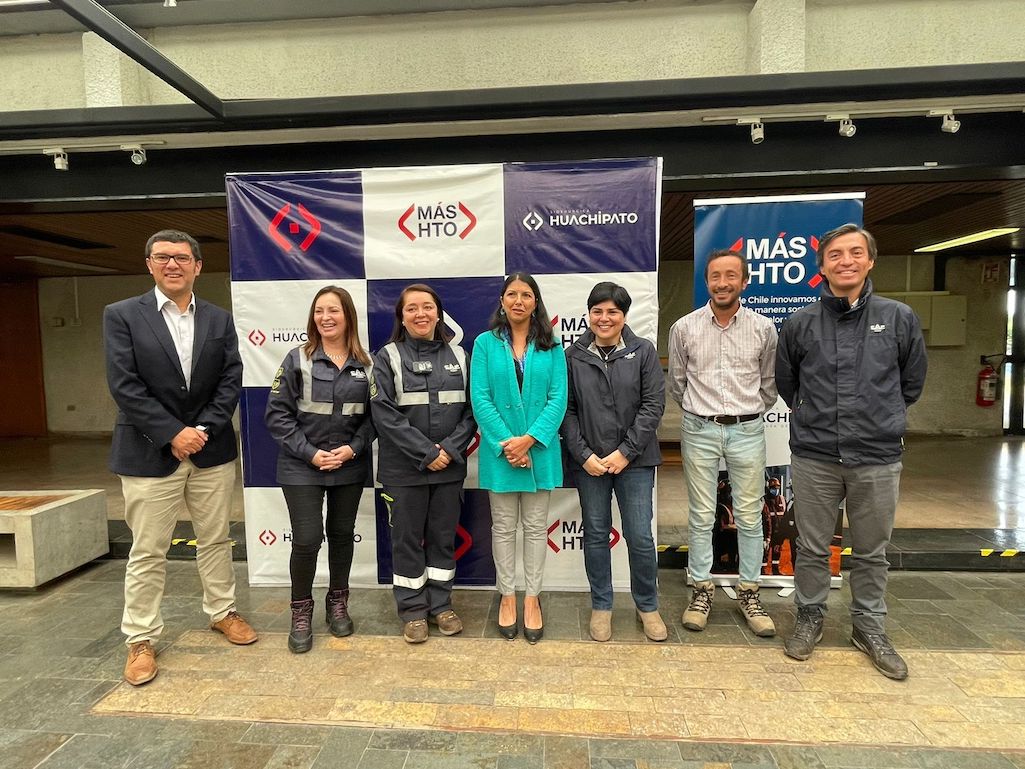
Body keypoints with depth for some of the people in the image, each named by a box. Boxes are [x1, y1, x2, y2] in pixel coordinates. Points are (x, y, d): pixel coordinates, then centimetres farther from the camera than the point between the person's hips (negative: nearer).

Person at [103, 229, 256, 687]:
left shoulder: (219, 320, 6)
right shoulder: (122, 315, -2)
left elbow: (231, 380, 0)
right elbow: (124, 386, -10)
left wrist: (203, 430, -11)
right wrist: (173, 434, -16)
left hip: (212, 450, 3)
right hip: (150, 453, -2)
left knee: (215, 539, 15)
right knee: (147, 552, 7)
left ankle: (222, 612, 33)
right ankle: (141, 640, 23)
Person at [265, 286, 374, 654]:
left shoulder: (364, 364, 0)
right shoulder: (297, 359, -5)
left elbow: (372, 415, 4)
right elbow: (277, 414, -6)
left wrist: (353, 448, -11)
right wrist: (310, 453, -14)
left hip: (350, 467, 2)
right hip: (302, 468, -2)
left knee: (342, 535, 13)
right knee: (306, 540, -2)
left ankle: (338, 602, 33)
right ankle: (301, 611, 21)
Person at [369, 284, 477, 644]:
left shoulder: (458, 355, 6)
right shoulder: (388, 357, -2)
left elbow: (472, 409, 3)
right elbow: (385, 414, -11)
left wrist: (451, 449, -11)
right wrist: (426, 453, -16)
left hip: (450, 466, 3)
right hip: (404, 469, -2)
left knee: (443, 536, 13)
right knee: (408, 539, 8)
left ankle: (440, 605, 29)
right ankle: (413, 610, 25)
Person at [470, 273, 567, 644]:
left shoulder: (551, 347, 3)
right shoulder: (485, 343, 0)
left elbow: (558, 398, -4)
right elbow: (480, 398, -6)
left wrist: (530, 439, -16)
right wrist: (506, 444, -14)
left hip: (540, 449, 1)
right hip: (499, 450, -1)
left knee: (536, 526, 10)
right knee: (503, 526, 11)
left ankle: (532, 599, 24)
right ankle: (507, 596, 27)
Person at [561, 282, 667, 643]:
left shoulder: (643, 351, 0)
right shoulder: (573, 356, 2)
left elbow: (654, 404, -4)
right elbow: (565, 409, 0)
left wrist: (625, 451, -10)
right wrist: (584, 455, -8)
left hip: (634, 460, -1)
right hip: (588, 461, 1)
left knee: (640, 537, 3)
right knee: (595, 535, 11)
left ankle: (648, 606, 26)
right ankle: (601, 606, 28)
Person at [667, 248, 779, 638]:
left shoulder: (763, 328, 0)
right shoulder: (684, 328, -2)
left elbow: (769, 383, 12)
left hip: (748, 431, 1)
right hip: (700, 430, -1)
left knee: (749, 515, 8)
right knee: (701, 515, 7)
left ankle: (749, 592, 24)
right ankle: (702, 588, 22)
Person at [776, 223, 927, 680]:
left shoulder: (899, 318, 0)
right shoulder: (799, 324, -1)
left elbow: (911, 383, 12)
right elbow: (786, 384, 12)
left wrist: (879, 418, 15)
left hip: (878, 458, 1)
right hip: (814, 458, 0)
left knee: (871, 552, 15)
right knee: (811, 549, 12)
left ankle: (869, 626, 34)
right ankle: (810, 617, 32)